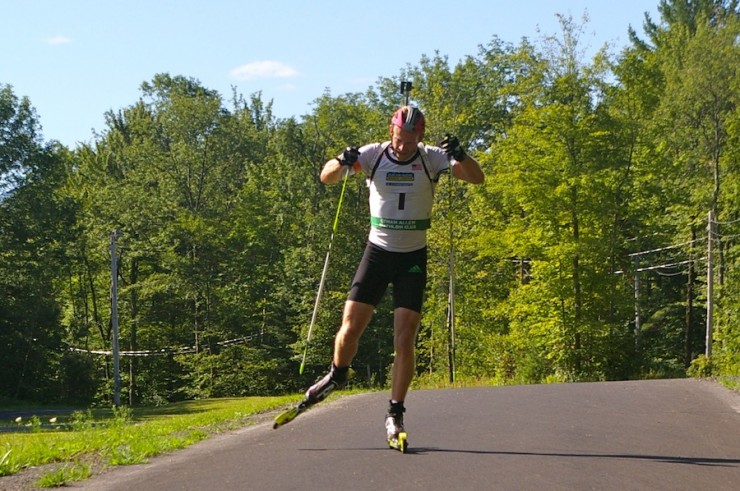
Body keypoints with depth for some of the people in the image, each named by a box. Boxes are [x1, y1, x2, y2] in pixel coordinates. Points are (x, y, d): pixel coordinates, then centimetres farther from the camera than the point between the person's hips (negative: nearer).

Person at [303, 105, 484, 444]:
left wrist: (459, 155, -38)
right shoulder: (373, 155, -6)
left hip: (413, 259, -1)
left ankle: (395, 413, 2)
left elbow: (476, 178, -17)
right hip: (377, 252, 1)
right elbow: (326, 178, -10)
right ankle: (337, 375, 29)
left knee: (404, 340, -8)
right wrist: (342, 163, -33)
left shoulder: (431, 159, -8)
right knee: (349, 330, -2)